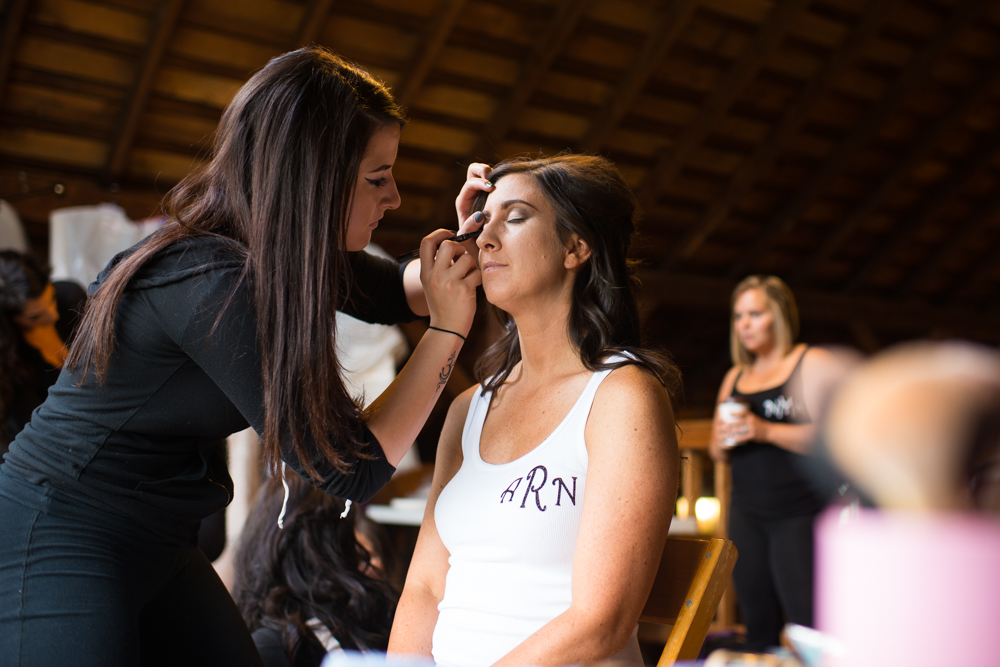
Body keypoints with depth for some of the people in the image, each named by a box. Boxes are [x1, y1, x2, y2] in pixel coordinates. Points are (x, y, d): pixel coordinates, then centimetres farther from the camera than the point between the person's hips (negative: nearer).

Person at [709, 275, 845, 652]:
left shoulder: (814, 363, -1)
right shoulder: (736, 377, 18)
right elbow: (718, 452, 21)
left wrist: (765, 431, -20)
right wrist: (723, 442, -2)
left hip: (800, 514, -6)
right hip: (746, 514, 6)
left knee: (809, 631, -12)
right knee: (759, 629, 8)